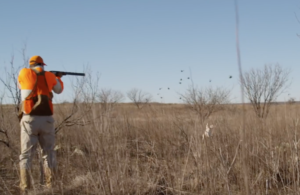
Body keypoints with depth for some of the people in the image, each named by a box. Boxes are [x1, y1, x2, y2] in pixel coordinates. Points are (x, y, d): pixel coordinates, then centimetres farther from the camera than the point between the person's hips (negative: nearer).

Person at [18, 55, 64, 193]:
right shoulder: (50, 76, 10)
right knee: (49, 154, 11)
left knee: (26, 155, 2)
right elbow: (59, 90, 29)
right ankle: (51, 187, 5)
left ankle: (25, 189, -8)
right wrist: (58, 78, 49)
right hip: (46, 120, 1)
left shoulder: (24, 73, 5)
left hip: (29, 120, -1)